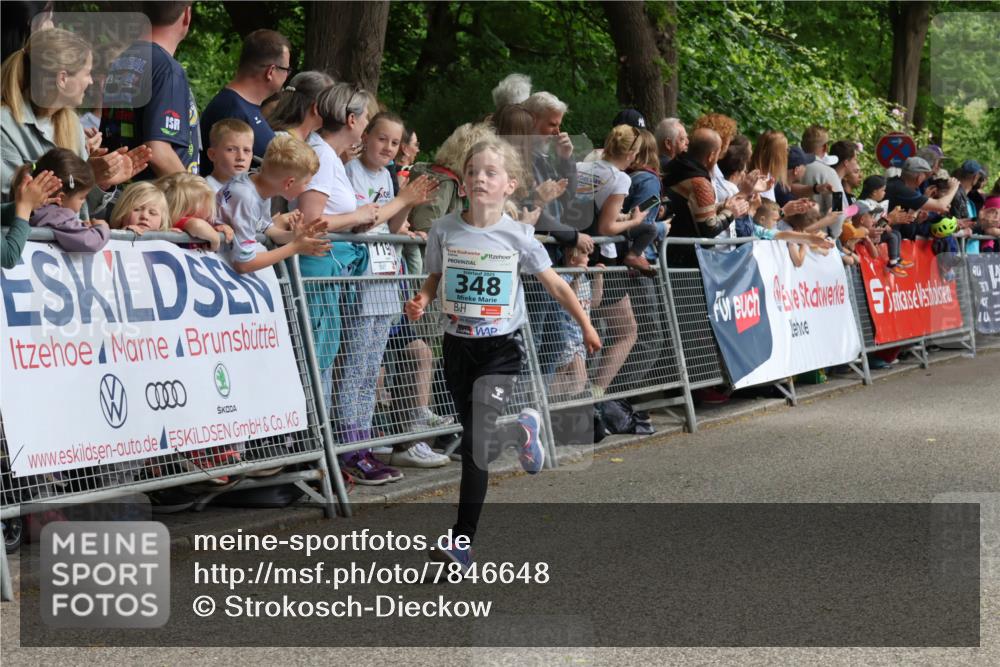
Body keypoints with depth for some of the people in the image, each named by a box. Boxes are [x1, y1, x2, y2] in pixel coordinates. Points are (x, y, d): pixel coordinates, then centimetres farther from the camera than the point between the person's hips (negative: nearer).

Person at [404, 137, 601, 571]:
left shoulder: (517, 235, -8)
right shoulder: (444, 230, -3)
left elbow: (555, 284, 2)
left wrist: (586, 327, 3)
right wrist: (420, 303, -9)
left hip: (501, 348, -3)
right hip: (457, 345, 3)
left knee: (476, 441, -14)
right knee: (476, 433, 16)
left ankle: (463, 541, -11)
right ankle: (521, 431, 52)